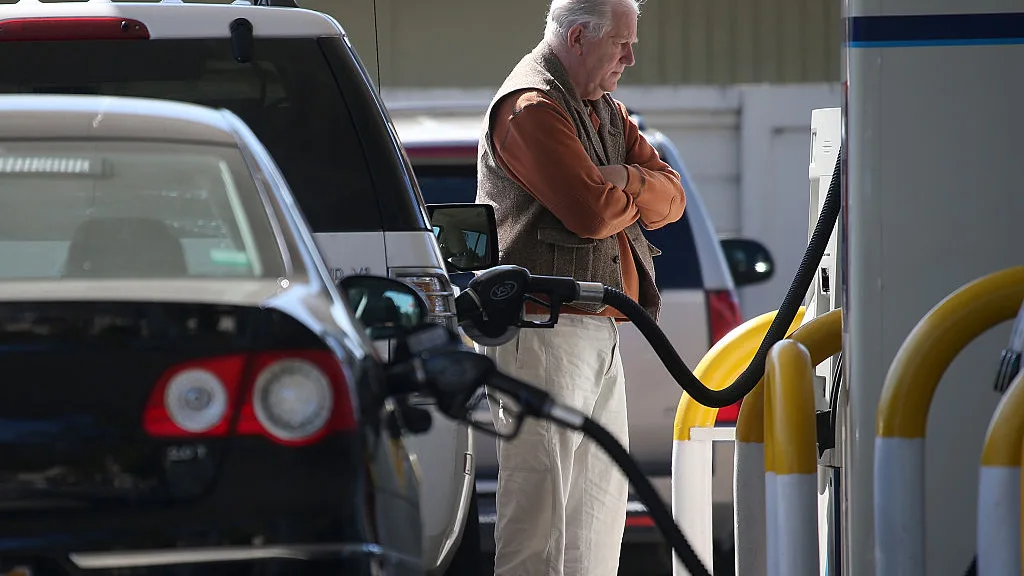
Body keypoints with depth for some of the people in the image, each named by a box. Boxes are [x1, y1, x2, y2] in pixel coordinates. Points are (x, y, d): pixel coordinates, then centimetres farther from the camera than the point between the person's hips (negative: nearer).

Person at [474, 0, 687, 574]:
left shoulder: (605, 109, 20)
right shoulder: (532, 108, -12)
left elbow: (672, 197, 12)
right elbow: (593, 211, -22)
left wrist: (623, 180, -9)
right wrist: (639, 191, 0)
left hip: (600, 334, 10)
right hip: (544, 330, -10)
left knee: (603, 494, 12)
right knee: (540, 504, -12)